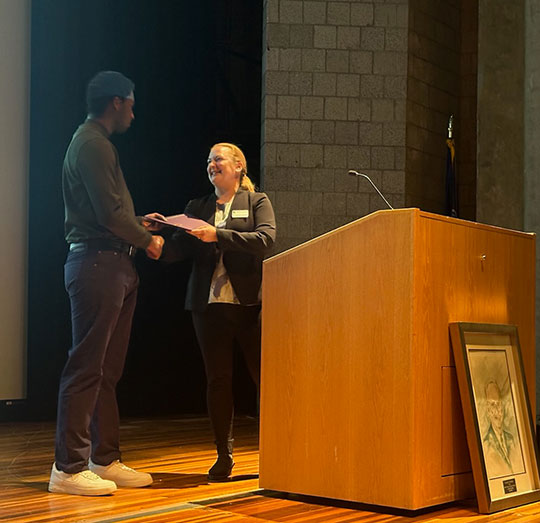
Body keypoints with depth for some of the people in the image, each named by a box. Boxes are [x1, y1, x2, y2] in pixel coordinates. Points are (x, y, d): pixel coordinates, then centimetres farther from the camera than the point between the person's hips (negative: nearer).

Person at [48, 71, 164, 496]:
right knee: (86, 368, -8)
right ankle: (69, 468, -3)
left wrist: (138, 223, 20)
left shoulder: (97, 142, 21)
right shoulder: (92, 144, -11)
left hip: (112, 265, 11)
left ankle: (106, 459, 19)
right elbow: (109, 213, -17)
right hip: (97, 264, -11)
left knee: (107, 369, 12)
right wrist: (146, 239, -5)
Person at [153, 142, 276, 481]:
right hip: (209, 304, 3)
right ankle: (224, 455, 12)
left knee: (264, 377, -4)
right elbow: (178, 250, 6)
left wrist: (217, 235, -20)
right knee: (218, 380, 4)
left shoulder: (257, 202, 8)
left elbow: (266, 239, -11)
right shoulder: (197, 208, 17)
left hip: (250, 303, -3)